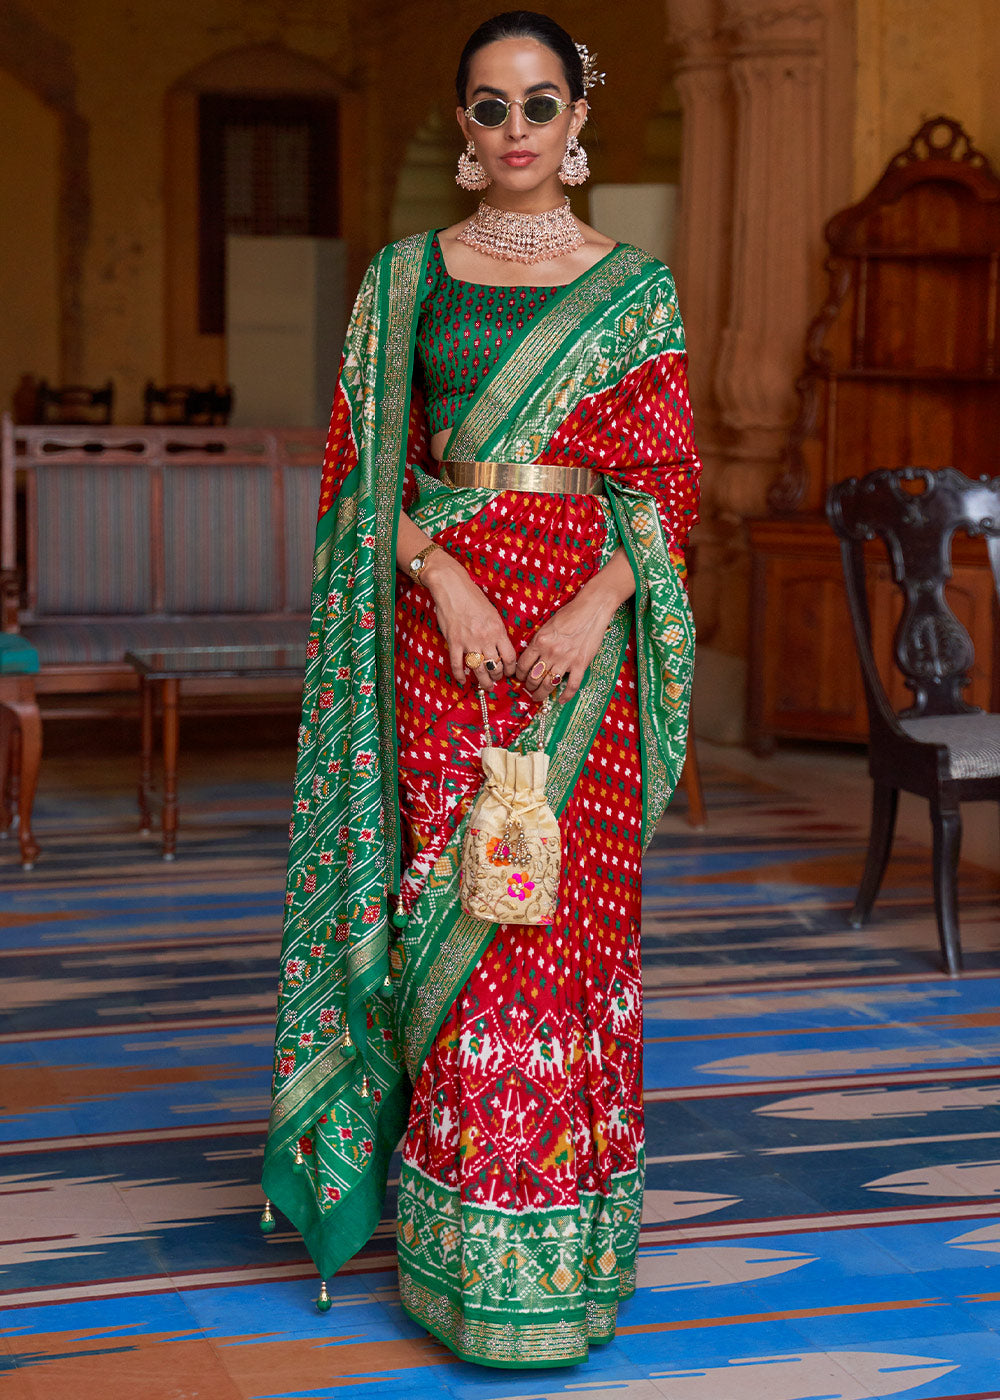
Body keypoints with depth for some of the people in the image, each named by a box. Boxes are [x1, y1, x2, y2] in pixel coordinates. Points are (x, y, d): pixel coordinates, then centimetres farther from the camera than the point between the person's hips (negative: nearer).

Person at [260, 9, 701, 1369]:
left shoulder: (636, 286, 7)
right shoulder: (406, 275, 9)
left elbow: (667, 481, 3)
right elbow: (367, 467, 5)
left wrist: (594, 609, -12)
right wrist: (442, 575, -12)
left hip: (583, 628, 0)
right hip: (443, 626, 0)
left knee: (568, 916, 0)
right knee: (450, 905, 0)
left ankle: (561, 1244, 13)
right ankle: (469, 1249, 12)